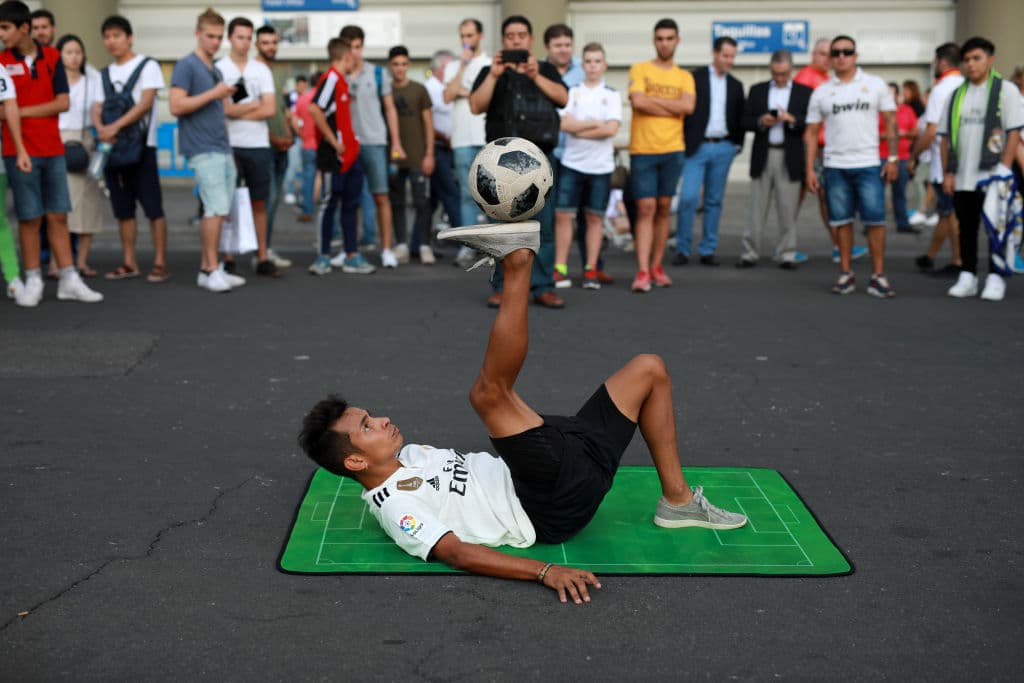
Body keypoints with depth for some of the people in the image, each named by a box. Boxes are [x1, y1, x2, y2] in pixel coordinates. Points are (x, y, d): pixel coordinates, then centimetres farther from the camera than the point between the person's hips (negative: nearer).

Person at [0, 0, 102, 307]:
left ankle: (69, 281, 12)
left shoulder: (52, 58, 4)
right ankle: (33, 281, 11)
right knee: (29, 218, 2)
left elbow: (63, 103, -2)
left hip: (53, 149, 2)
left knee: (58, 215, 6)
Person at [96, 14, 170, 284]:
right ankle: (129, 263, 14)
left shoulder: (147, 66, -2)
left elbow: (145, 104, -14)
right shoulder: (105, 74, 15)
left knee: (153, 207, -7)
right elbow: (97, 108, 9)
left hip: (141, 146, -6)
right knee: (123, 209, 8)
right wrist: (101, 128, -14)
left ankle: (160, 263, -4)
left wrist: (115, 126, -23)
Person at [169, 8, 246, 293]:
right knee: (216, 210, -12)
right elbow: (176, 106, -15)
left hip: (222, 149, 8)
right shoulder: (186, 66, -5)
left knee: (216, 211, 6)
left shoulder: (216, 71, 19)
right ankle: (212, 269, -5)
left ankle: (207, 268, 11)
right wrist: (214, 94, -16)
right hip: (203, 151, -8)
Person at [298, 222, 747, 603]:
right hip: (556, 507, -9)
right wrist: (544, 571, -38)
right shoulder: (394, 507, -13)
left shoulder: (408, 457, 15)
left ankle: (676, 498, 10)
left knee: (649, 368, 15)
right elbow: (456, 553, -27)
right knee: (488, 392, -29)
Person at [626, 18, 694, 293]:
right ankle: (642, 272, -10)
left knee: (663, 209, 9)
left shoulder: (685, 77, 11)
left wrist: (653, 98, -9)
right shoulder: (640, 70, 3)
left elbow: (688, 106, -7)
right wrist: (674, 108, -6)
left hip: (672, 151, 3)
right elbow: (638, 101, -15)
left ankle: (657, 266, 18)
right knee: (646, 209, -8)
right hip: (643, 151, -3)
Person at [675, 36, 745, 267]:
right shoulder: (694, 78, 0)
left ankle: (707, 250, 12)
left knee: (714, 201, 6)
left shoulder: (736, 85, 13)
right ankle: (682, 249, -2)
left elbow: (740, 118, 16)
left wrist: (738, 143, 5)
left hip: (724, 148, 4)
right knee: (688, 197, -12)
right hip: (697, 146, -4)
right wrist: (683, 142, -8)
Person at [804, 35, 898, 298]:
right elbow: (811, 133, 8)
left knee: (875, 220, -5)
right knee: (842, 221, 6)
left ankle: (878, 276, 0)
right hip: (835, 167, 2)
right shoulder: (821, 93, 8)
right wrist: (809, 169, 1)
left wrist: (892, 158, -3)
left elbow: (890, 122, 5)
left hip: (868, 165, -1)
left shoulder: (875, 85, 5)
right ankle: (846, 274, 15)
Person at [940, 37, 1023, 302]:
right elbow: (946, 137, 13)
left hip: (992, 176, -4)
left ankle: (995, 279, 7)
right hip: (962, 179, 4)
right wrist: (947, 172, 5)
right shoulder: (956, 95, 13)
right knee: (966, 229, 9)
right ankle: (967, 277, 17)